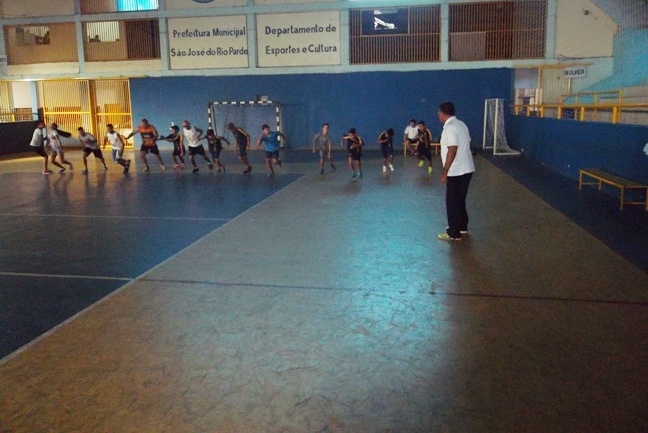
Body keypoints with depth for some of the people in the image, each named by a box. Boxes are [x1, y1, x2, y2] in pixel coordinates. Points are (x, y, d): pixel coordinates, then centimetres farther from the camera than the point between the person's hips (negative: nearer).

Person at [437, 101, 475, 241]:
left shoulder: (450, 128, -18)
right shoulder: (461, 124, 12)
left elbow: (452, 150, -24)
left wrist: (445, 171, -21)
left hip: (456, 171, -10)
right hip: (466, 168, 10)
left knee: (452, 202, -1)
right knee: (460, 200, 21)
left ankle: (454, 233, 4)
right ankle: (462, 226, 32)